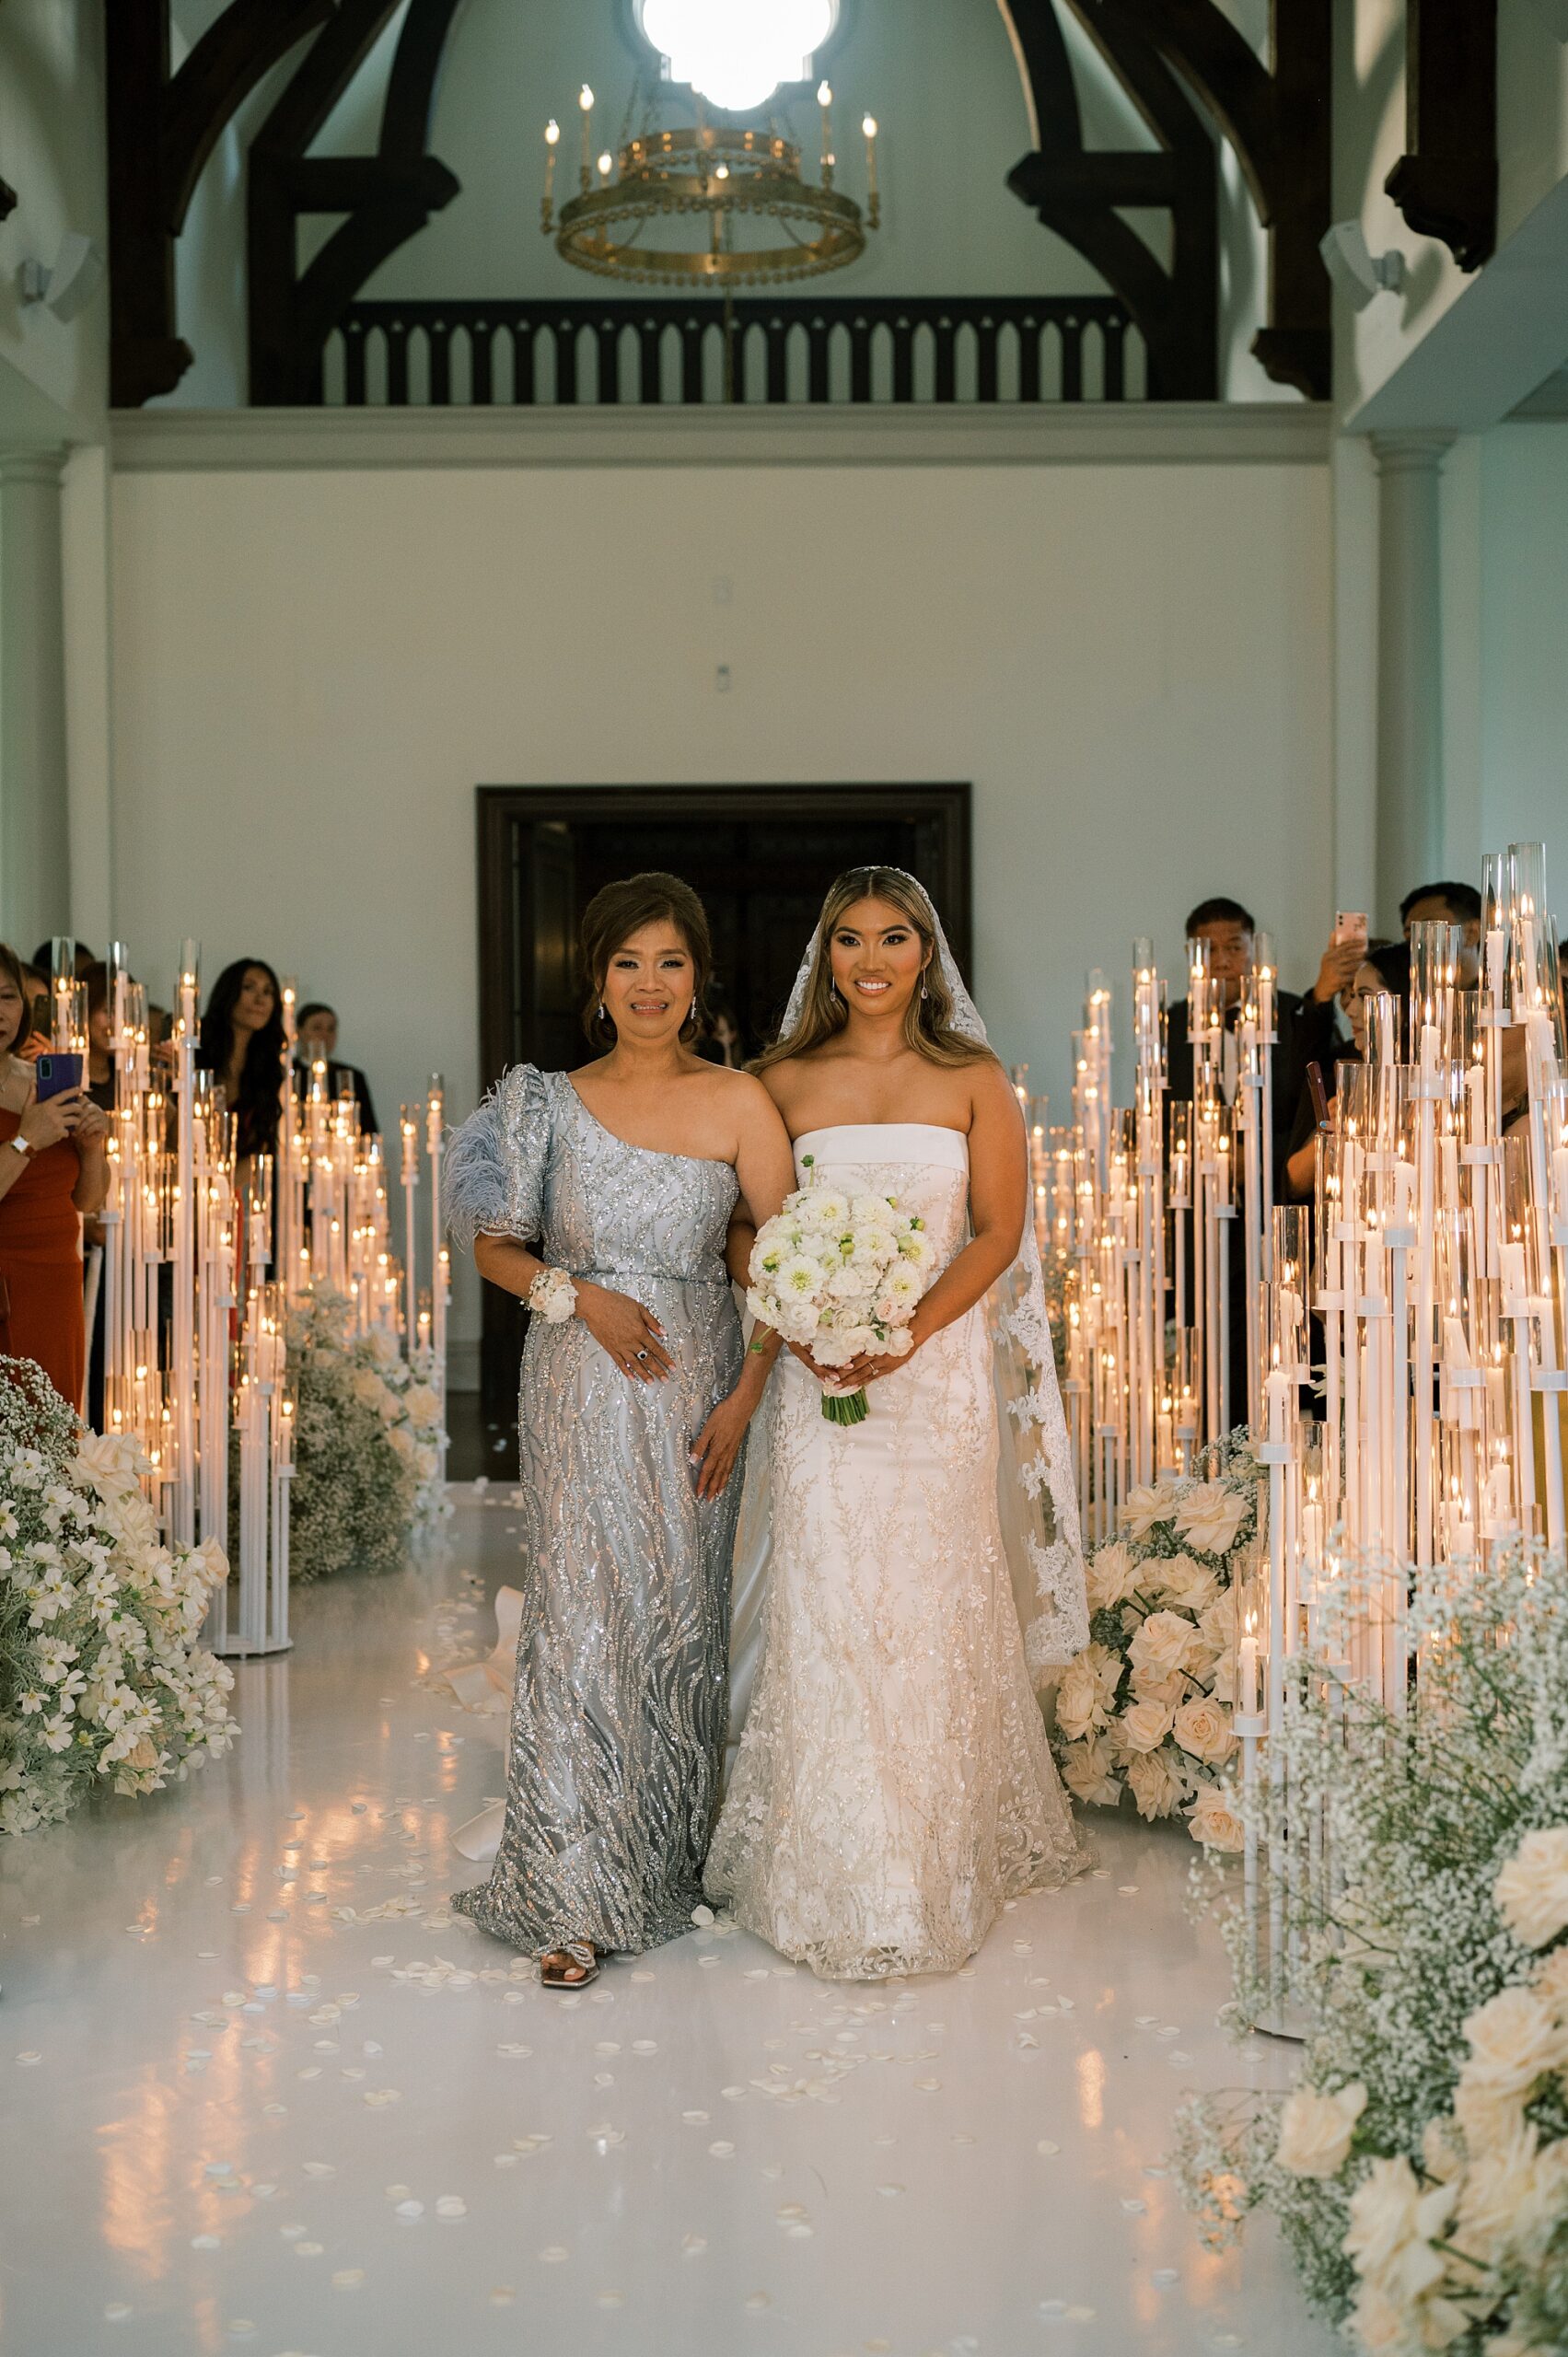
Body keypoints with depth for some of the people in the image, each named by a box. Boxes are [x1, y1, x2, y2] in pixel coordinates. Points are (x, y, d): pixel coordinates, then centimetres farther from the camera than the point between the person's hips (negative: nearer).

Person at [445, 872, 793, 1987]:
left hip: (696, 1387, 0)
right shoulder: (551, 1103, 3)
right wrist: (581, 1295, -10)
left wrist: (743, 1402, -9)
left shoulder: (738, 1104, -1)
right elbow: (495, 1247, 8)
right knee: (581, 1617, -3)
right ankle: (575, 1894, 4)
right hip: (579, 1393, 0)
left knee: (682, 1621, 8)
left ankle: (673, 1862, 25)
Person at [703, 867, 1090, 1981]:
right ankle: (832, 1876, 11)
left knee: (931, 1609, 2)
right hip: (819, 1375, 1)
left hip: (938, 1370, -1)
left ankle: (937, 1873, 17)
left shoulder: (973, 1079, 4)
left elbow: (998, 1229, -1)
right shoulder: (786, 1081, 7)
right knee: (823, 1611, 0)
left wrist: (911, 1329, -14)